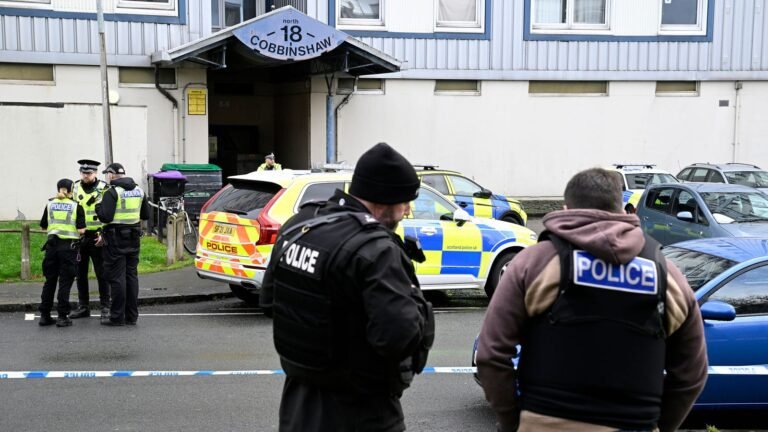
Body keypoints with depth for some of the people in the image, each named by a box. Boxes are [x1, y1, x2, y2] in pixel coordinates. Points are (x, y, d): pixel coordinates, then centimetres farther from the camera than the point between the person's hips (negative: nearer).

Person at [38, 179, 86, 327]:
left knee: (49, 281, 11)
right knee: (65, 282, 1)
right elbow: (81, 230, -9)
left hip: (52, 244, 3)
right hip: (68, 246, -3)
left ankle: (44, 315, 15)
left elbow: (43, 226, 12)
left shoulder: (50, 204, 6)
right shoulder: (76, 206, -3)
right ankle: (62, 317, 1)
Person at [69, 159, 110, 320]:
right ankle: (83, 307, 19)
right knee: (80, 273, 10)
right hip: (79, 237, 5)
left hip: (97, 237, -5)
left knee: (101, 273, -1)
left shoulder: (103, 189, -4)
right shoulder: (75, 188, 9)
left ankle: (105, 307, 6)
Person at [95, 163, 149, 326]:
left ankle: (117, 316, 1)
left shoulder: (112, 192, -12)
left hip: (116, 240, -7)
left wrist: (98, 206, 0)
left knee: (116, 277, -2)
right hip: (134, 239, 7)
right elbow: (146, 215, 15)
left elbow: (106, 217, -18)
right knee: (131, 275, 11)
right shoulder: (139, 190, 10)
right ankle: (131, 316, 14)